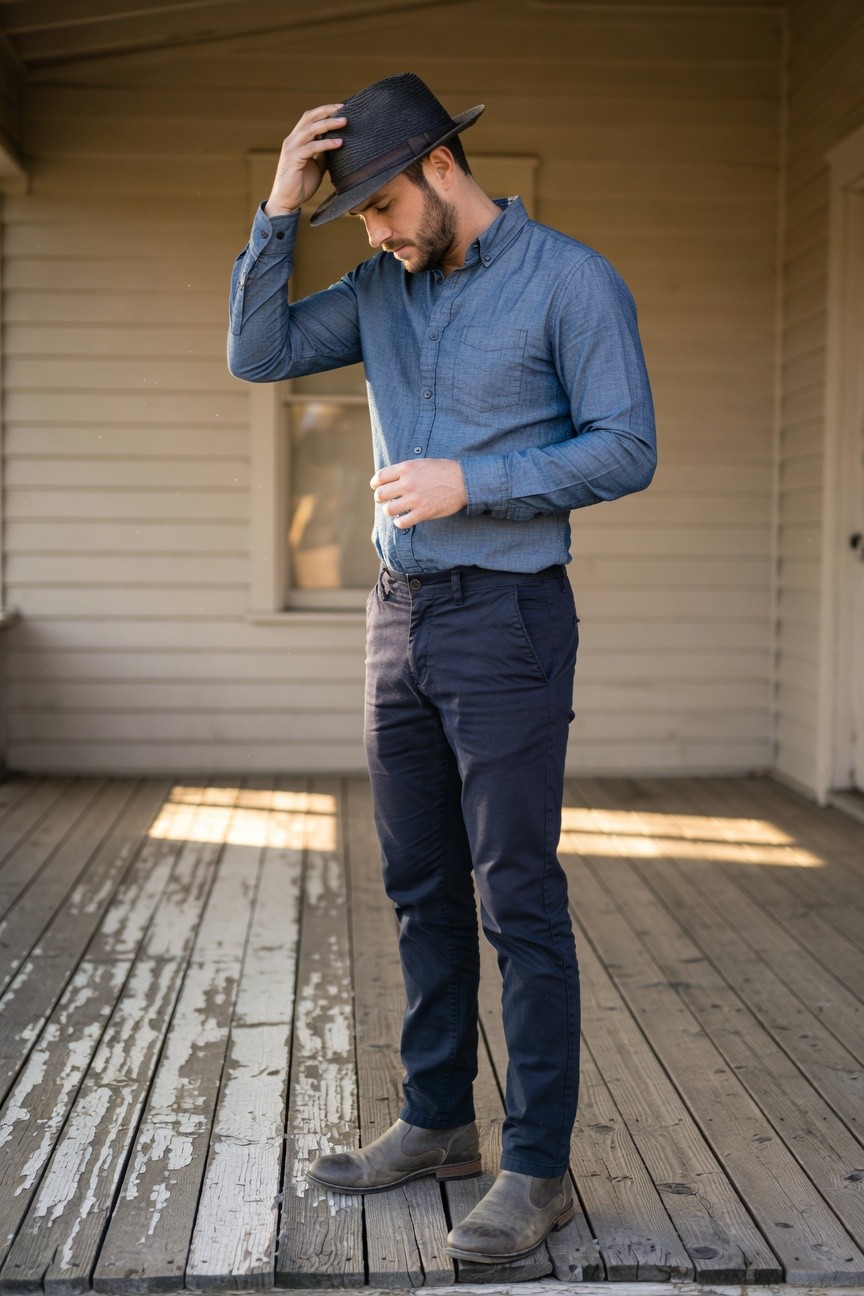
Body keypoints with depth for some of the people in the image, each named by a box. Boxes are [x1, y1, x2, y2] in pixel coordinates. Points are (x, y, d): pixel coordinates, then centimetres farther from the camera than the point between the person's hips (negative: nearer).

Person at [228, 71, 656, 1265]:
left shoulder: (571, 282, -9)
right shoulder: (383, 288, 10)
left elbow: (627, 451, -12)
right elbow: (256, 354, 5)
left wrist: (471, 480, -20)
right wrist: (280, 207, -5)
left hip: (509, 622, -7)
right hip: (403, 617, 7)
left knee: (518, 898, -5)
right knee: (423, 887, 12)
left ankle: (538, 1168, 3)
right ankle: (437, 1123, 24)